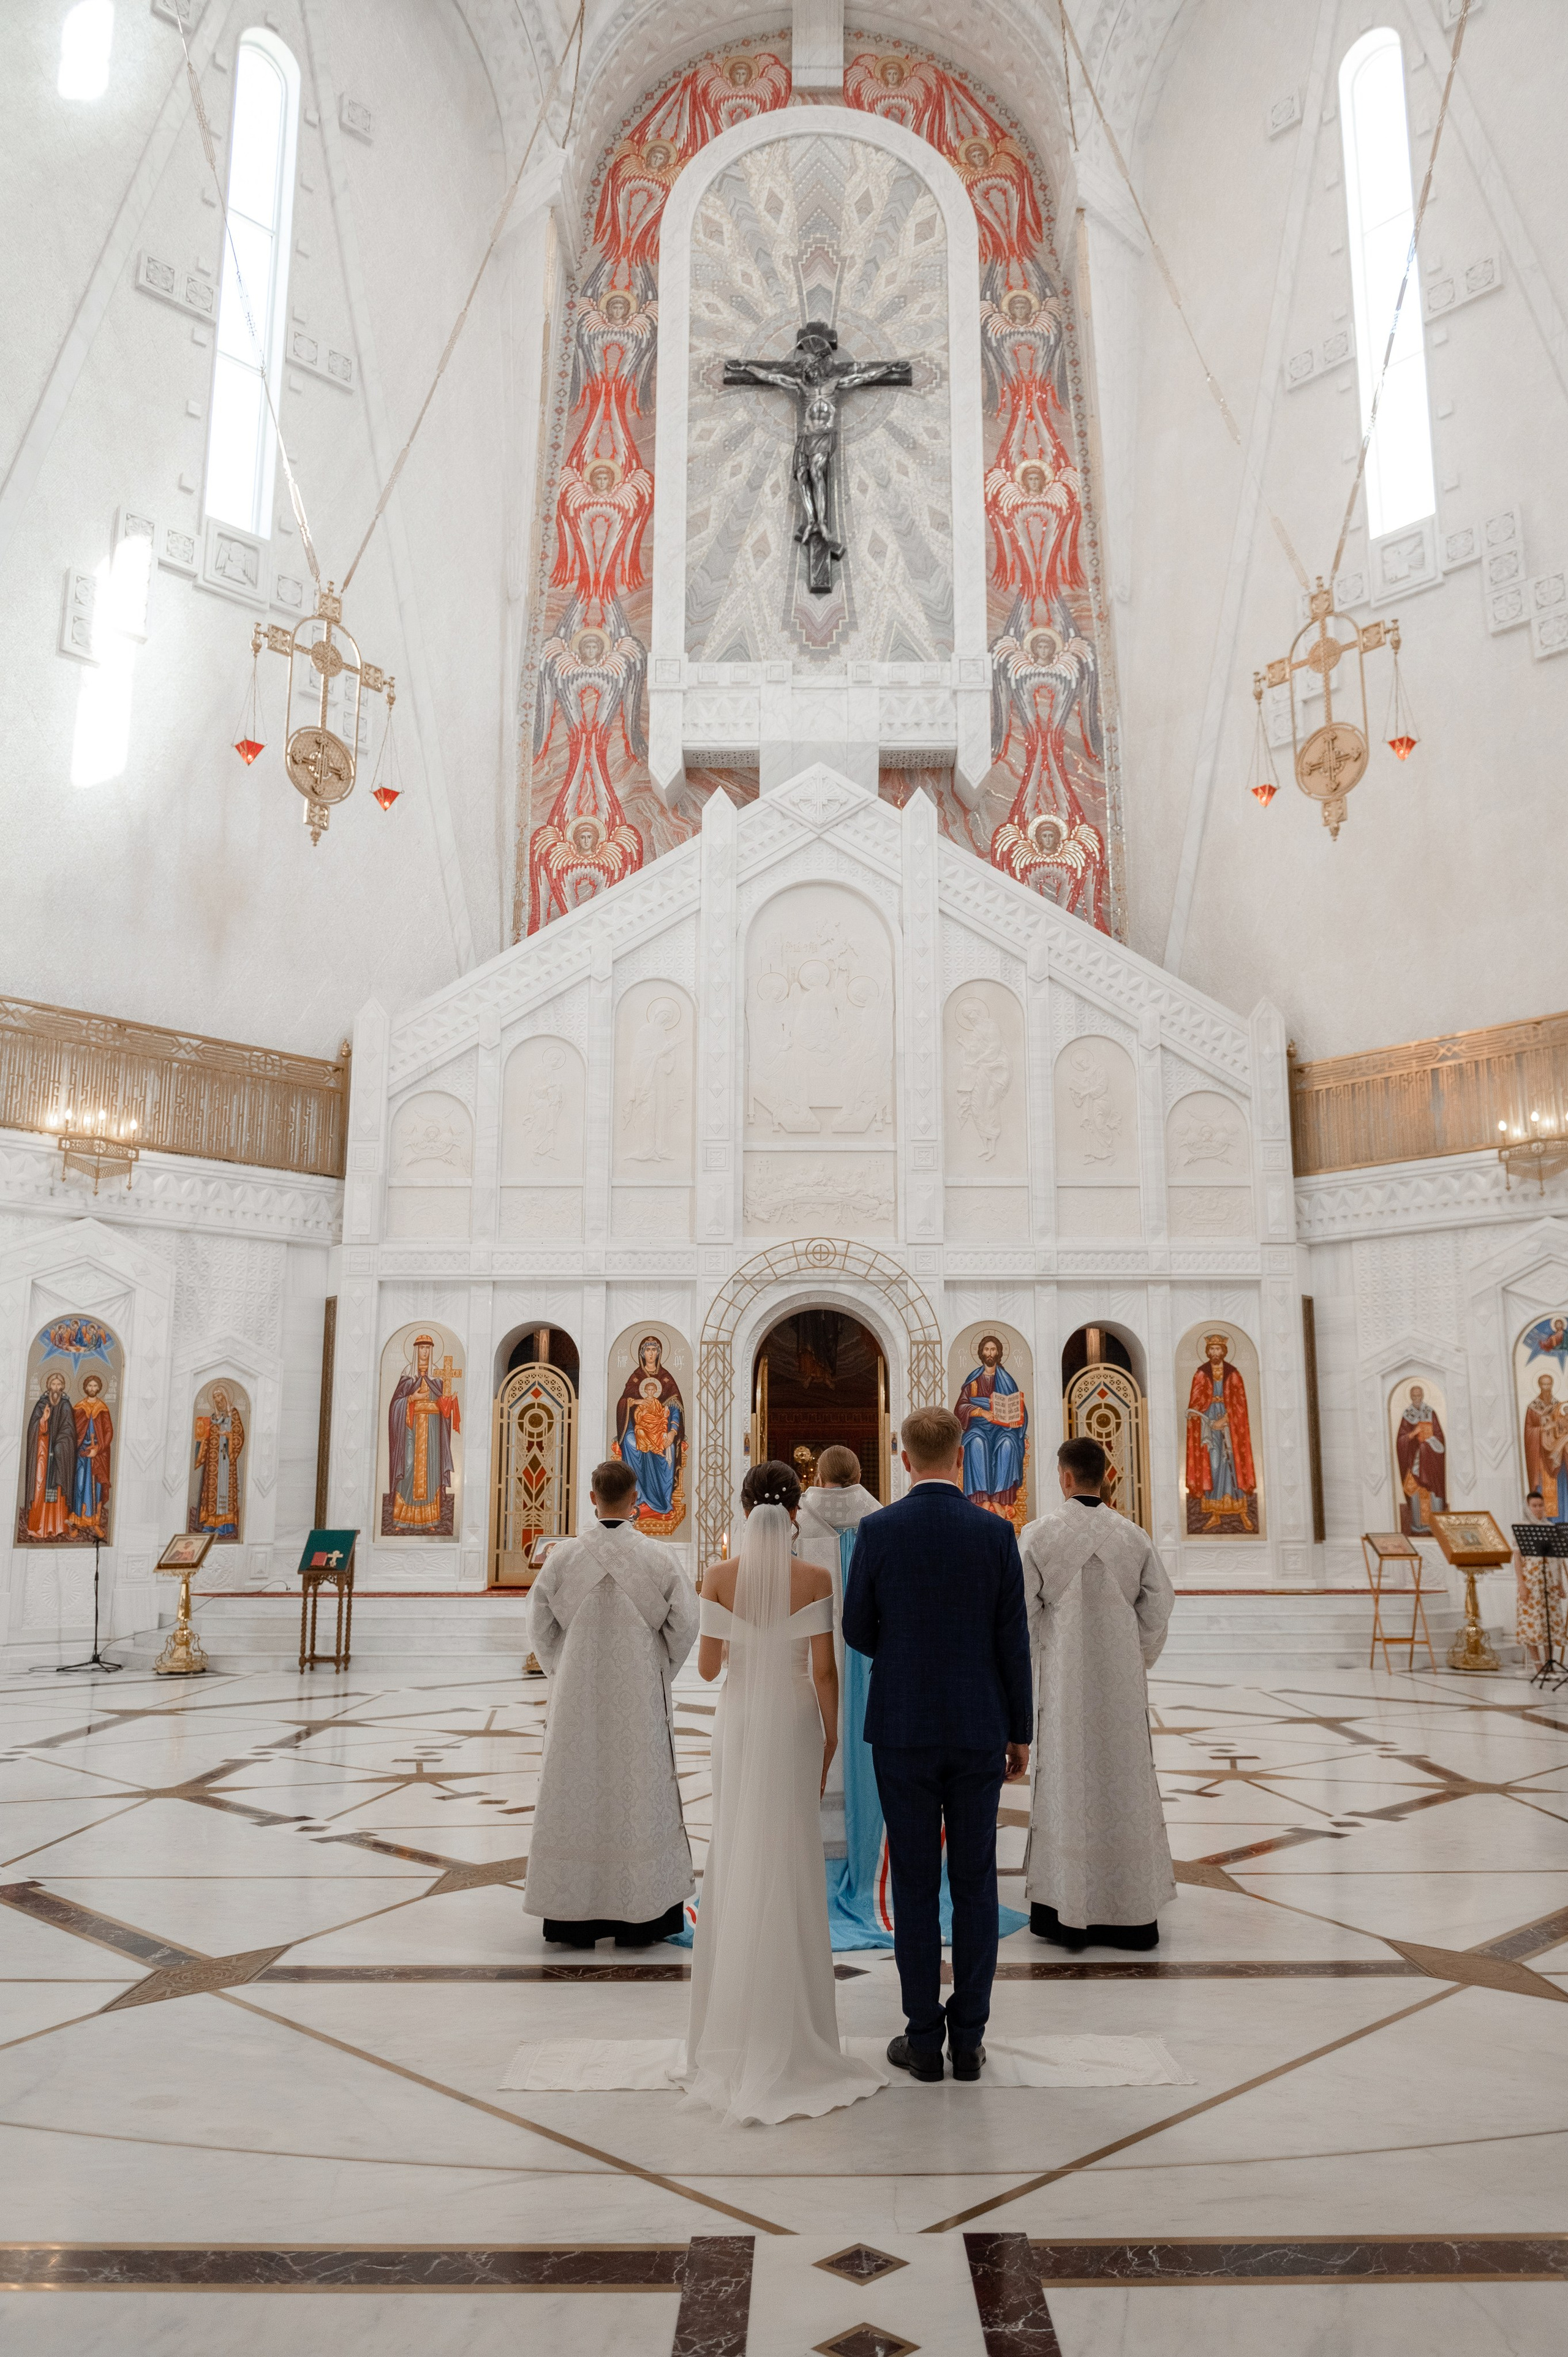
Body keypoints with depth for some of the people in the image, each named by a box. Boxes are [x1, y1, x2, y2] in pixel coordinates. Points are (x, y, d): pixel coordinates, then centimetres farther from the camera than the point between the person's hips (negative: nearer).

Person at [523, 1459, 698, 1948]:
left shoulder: (563, 1557, -8)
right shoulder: (658, 1558, -10)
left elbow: (541, 1628, -1)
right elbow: (685, 1625, -5)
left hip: (577, 1696, 1)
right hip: (640, 1698, -1)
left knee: (576, 1792, 10)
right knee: (639, 1791, 9)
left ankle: (573, 1917, 17)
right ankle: (639, 1918, 15)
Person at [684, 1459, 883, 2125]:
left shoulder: (720, 1576, -9)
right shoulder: (816, 1579, -12)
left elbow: (707, 1666, -5)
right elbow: (824, 1669, -10)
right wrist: (831, 1733, 3)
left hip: (738, 1720, 1)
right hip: (794, 1722, -1)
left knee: (735, 1859, 13)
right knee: (789, 1864, 9)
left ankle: (735, 2015, 21)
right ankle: (786, 2021, 16)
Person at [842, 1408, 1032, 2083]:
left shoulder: (877, 1530, -8)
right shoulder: (996, 1533, -6)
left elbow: (857, 1632, 0)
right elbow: (1013, 1643, -3)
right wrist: (1020, 1733, 6)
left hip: (901, 1731, -1)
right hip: (979, 1731, 1)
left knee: (915, 1886, 8)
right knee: (975, 1884, 11)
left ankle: (924, 2040, 16)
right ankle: (968, 2039, 18)